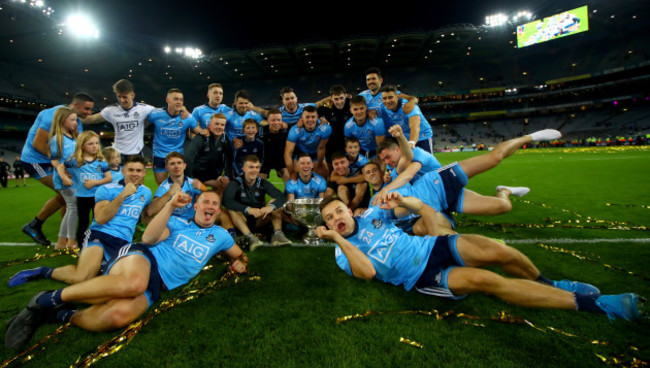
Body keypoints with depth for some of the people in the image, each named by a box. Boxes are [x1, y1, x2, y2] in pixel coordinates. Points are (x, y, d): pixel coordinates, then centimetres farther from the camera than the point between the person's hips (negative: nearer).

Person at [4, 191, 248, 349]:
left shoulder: (219, 235, 19)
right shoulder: (178, 222, 14)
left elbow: (239, 256, 32)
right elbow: (148, 239, -3)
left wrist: (240, 263, 10)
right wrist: (171, 205, -11)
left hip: (155, 285, 1)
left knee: (121, 314, -35)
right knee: (132, 283, -42)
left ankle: (61, 315, -8)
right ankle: (49, 300, -17)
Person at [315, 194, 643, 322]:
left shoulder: (371, 214, 12)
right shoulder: (343, 252, 1)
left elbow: (421, 207, 13)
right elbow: (367, 271, -21)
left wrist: (400, 200, -10)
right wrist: (337, 238, -20)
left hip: (435, 245, 4)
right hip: (424, 277, -4)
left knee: (500, 252, -18)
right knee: (486, 280, -25)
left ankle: (546, 283, 16)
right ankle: (594, 305, -12)